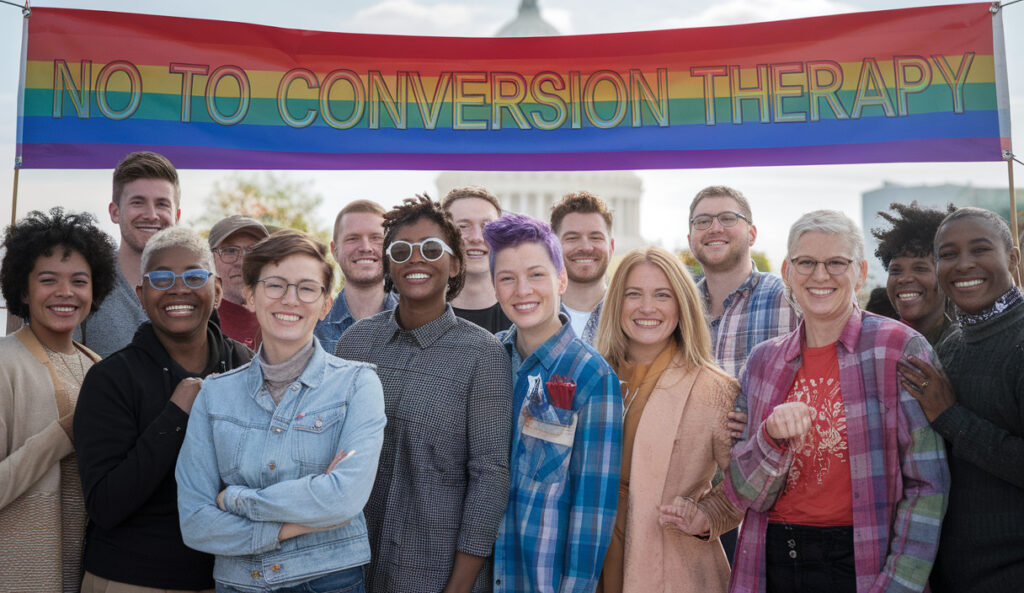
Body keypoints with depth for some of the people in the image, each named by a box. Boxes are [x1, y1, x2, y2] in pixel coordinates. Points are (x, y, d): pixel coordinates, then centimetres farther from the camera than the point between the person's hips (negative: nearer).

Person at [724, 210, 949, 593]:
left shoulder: (900, 350, -7)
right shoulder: (764, 360, 3)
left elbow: (927, 484, -8)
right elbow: (745, 493, -1)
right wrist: (773, 437, -19)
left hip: (862, 561, -3)